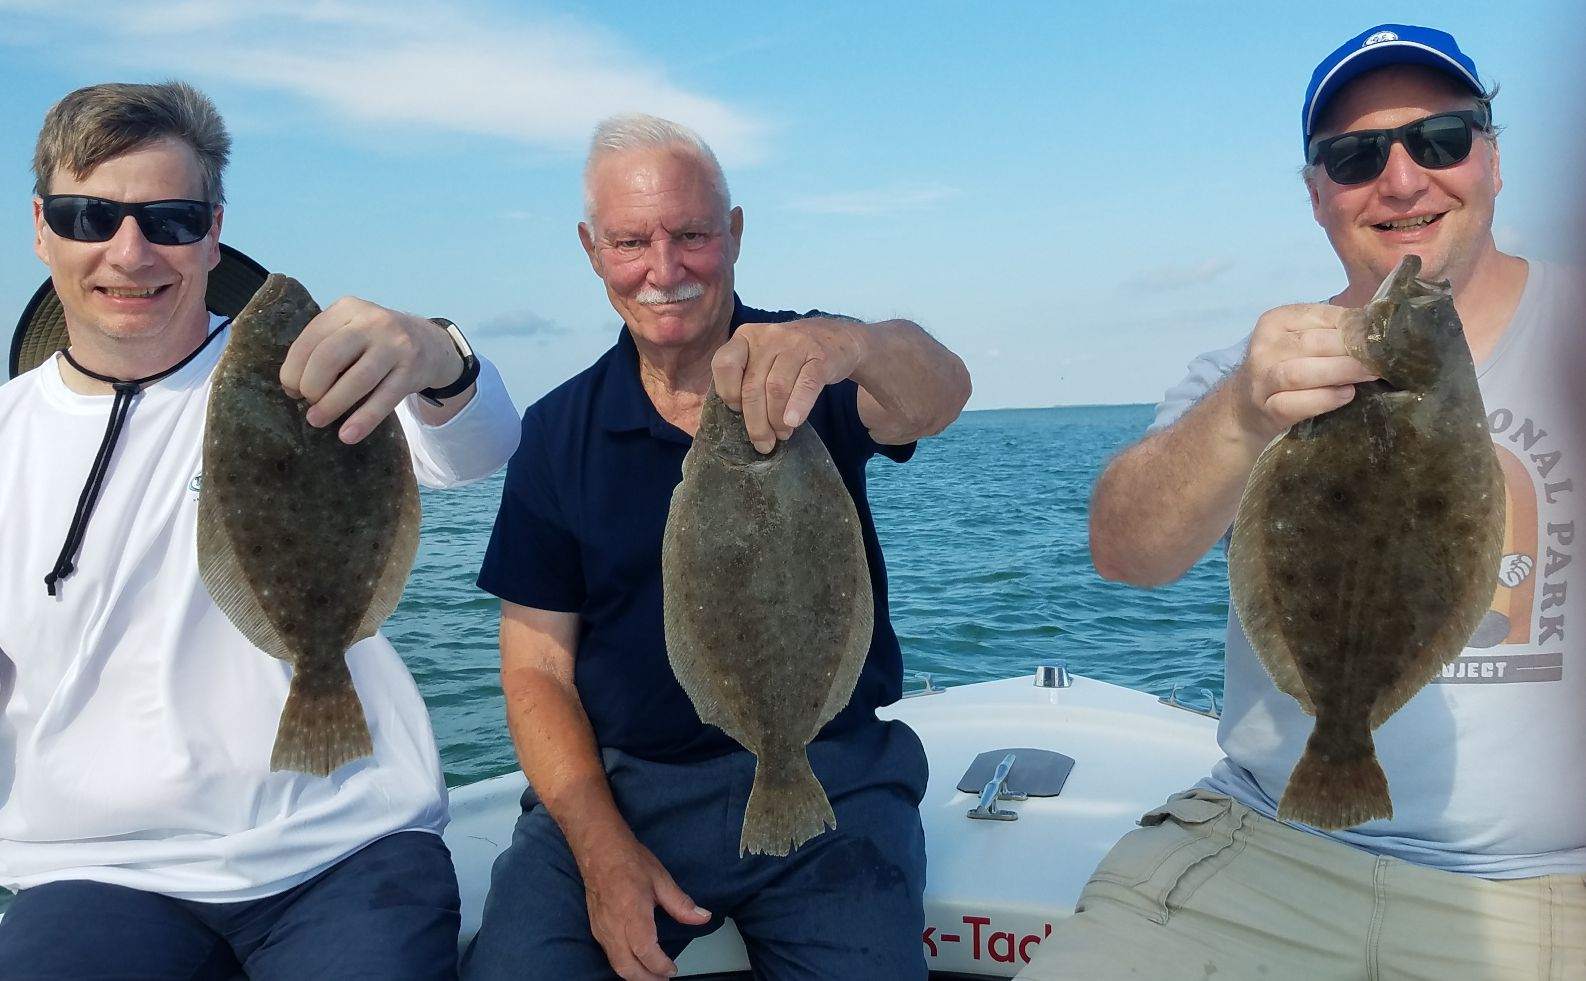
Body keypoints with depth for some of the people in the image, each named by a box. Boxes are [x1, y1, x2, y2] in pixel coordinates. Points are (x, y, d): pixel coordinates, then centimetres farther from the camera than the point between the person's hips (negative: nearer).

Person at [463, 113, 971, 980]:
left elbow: (938, 396, -25)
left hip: (827, 771, 0)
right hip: (616, 784, 1)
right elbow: (538, 665, 2)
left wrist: (852, 343, -49)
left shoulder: (814, 377, -2)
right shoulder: (558, 433, 4)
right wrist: (604, 851, -13)